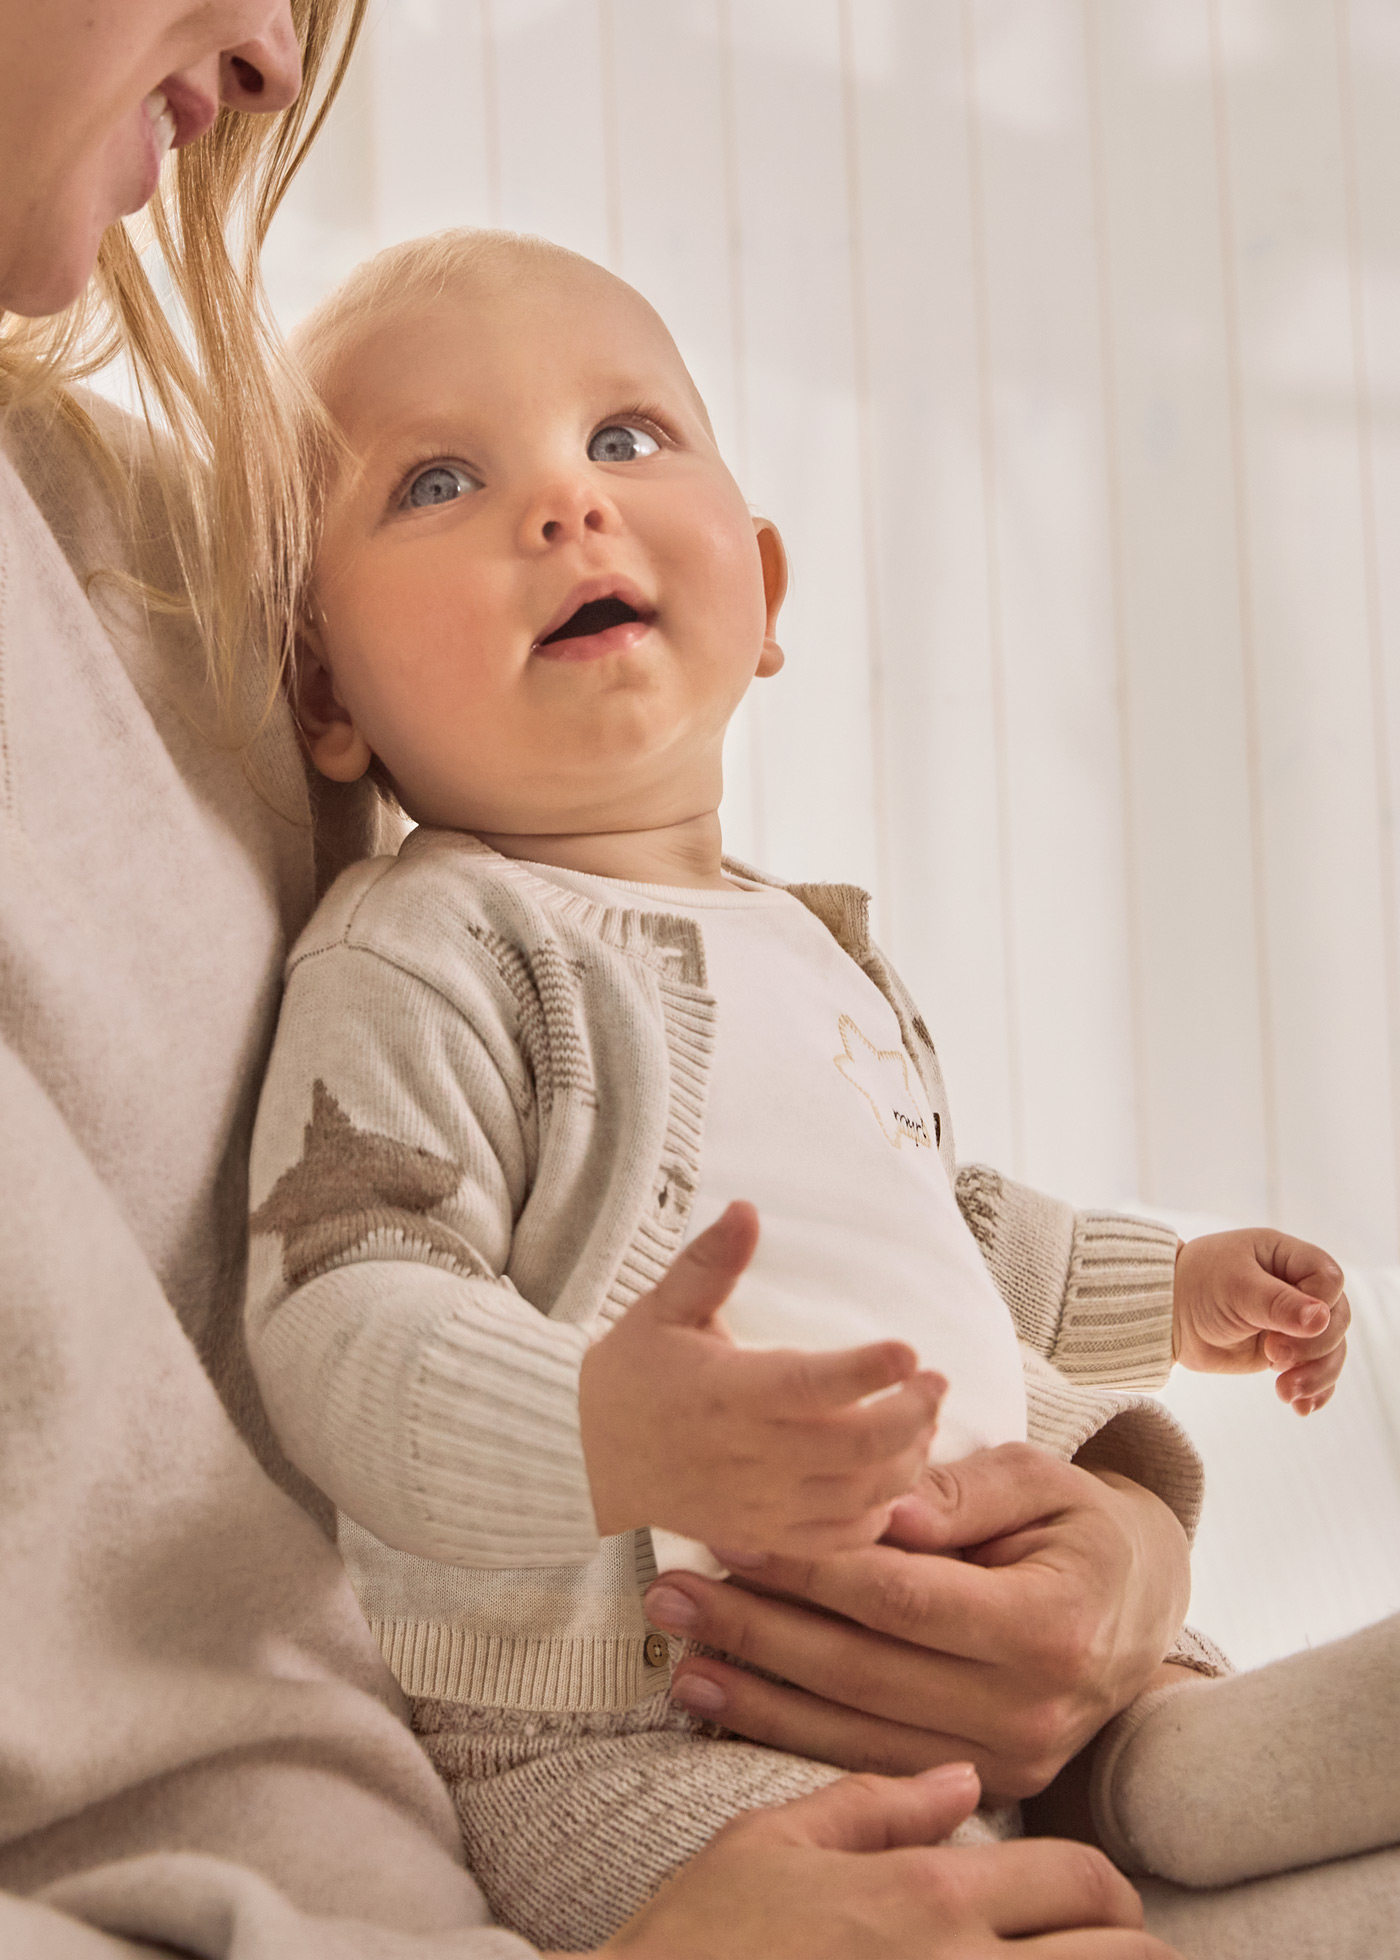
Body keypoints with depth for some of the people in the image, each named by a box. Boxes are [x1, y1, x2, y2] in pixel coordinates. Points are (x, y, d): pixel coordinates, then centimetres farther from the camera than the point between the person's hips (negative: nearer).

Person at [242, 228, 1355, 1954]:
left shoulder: (814, 947, 16)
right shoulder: (421, 956, -11)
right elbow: (337, 1321, -22)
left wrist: (1165, 1293, 33)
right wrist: (601, 1439, -39)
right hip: (608, 1733, -8)